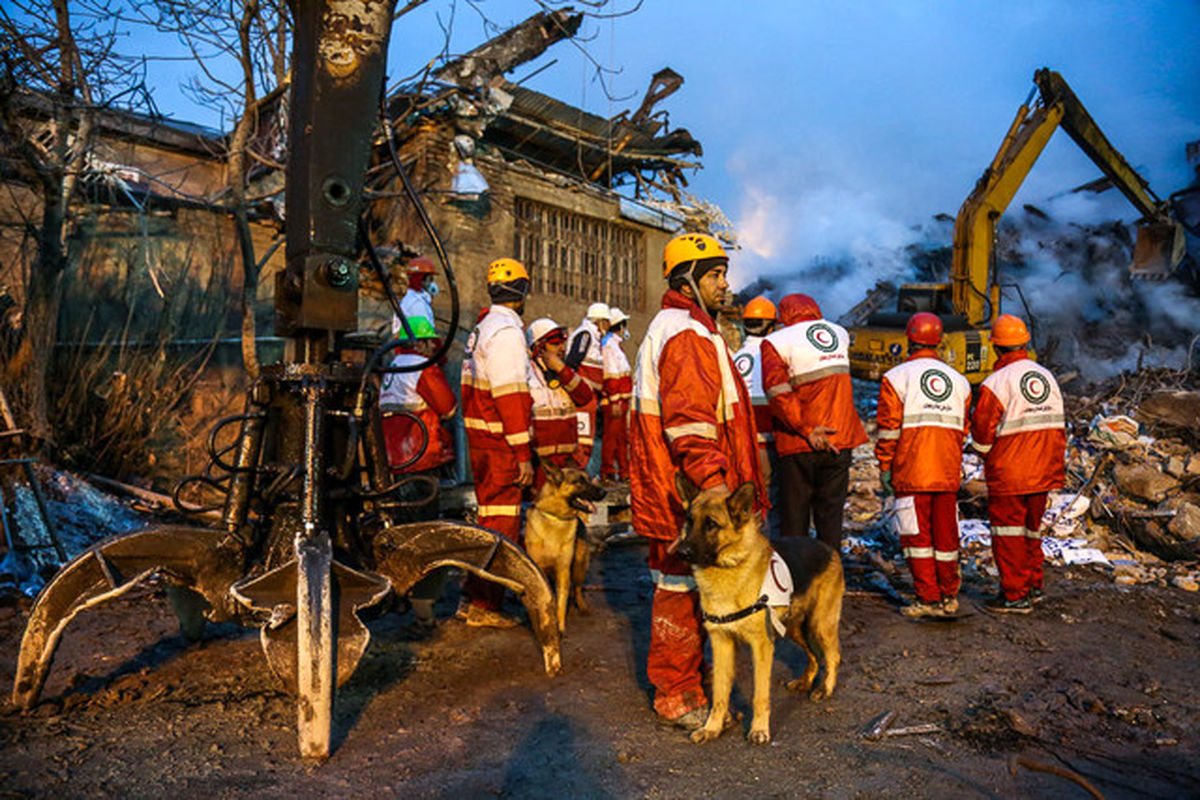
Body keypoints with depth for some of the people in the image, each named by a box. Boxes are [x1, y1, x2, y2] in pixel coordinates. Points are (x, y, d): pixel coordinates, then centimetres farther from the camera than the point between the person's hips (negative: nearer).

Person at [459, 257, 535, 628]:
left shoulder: (482, 328, 16)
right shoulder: (507, 331, -14)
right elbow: (511, 396, -20)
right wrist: (523, 453, -20)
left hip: (479, 440, 10)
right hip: (500, 444, -10)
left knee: (490, 518, 16)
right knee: (502, 525, -2)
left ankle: (473, 597, 22)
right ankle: (484, 605, 4)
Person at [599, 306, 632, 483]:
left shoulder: (615, 344, 20)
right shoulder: (609, 344, -13)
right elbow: (611, 375, -19)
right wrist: (615, 401, -23)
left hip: (621, 399, 10)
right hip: (614, 399, -10)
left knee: (622, 435, 14)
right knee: (611, 434, -6)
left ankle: (624, 470, 22)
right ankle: (607, 472, -2)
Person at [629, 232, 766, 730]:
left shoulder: (671, 329, 21)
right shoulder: (688, 335, -15)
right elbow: (690, 419, -25)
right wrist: (711, 479, -28)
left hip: (673, 490, 11)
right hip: (689, 491, -11)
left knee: (679, 585, 17)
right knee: (683, 587, -2)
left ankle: (679, 686, 30)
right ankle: (676, 695, 10)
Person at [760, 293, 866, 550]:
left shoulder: (777, 341, -6)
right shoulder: (840, 334, 9)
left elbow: (777, 391, -18)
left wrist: (806, 429, -18)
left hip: (799, 445, -3)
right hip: (840, 441, 4)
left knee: (794, 518, 6)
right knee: (830, 514, 10)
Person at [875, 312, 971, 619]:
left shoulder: (896, 377, -3)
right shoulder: (959, 381, 13)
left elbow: (888, 429, -7)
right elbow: (962, 431, 15)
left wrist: (884, 468, -2)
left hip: (911, 471, -5)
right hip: (948, 473, 5)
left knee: (917, 535, 1)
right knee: (945, 533, 12)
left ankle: (928, 599, 2)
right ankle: (949, 598, 21)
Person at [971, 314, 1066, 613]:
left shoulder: (996, 383, -16)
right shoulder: (1048, 377, 7)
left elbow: (982, 432, -12)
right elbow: (1058, 427, 13)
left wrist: (986, 455, 8)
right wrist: (1058, 462, 21)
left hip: (1008, 475, -7)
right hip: (1043, 473, 7)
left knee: (1008, 532, 2)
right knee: (1031, 527, 21)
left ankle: (1016, 595, 6)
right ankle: (1034, 585, 31)